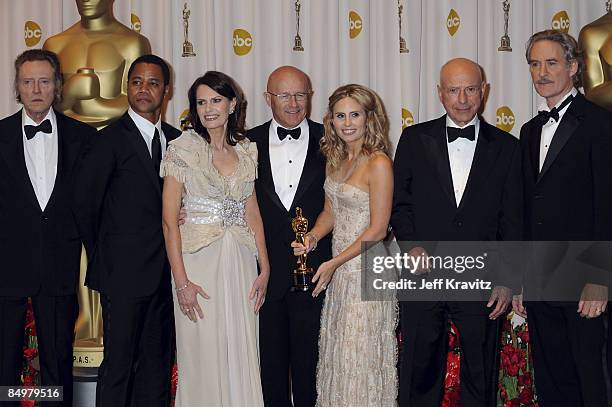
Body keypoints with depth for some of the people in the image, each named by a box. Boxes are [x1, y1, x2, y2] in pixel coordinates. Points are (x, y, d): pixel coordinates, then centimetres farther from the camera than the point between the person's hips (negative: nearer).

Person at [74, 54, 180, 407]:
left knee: (158, 362, 12)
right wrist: (102, 257, 2)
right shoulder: (111, 139, -7)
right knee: (119, 362, 0)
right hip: (124, 272, -5)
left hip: (165, 271, 6)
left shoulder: (177, 139, 11)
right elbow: (85, 204, -6)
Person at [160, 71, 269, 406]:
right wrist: (181, 281, -14)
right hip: (199, 263, -4)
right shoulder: (184, 149, -5)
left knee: (242, 356, 8)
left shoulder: (246, 150, 9)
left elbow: (252, 213, 13)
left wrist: (264, 268, 5)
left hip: (240, 263, 4)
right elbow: (169, 219, -8)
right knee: (202, 357, 2)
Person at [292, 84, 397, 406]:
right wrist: (312, 237, -3)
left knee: (361, 355, 1)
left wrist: (333, 263, -15)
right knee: (337, 352, 15)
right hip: (339, 272, 8)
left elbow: (377, 230, -16)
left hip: (367, 268, -7)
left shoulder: (378, 163, -15)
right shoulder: (334, 159, 8)